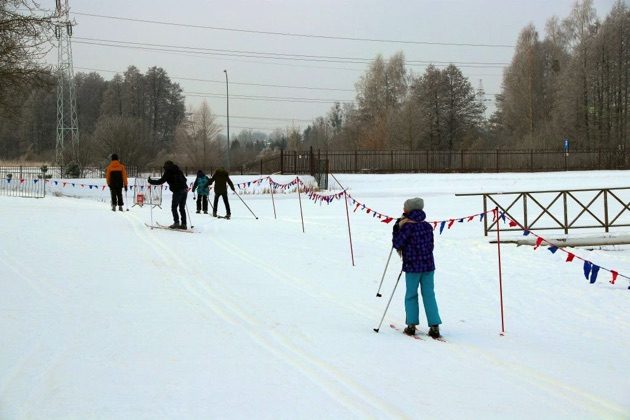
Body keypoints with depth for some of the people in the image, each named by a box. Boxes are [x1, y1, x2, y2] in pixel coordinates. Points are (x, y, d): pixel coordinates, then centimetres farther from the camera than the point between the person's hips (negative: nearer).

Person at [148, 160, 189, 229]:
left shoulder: (168, 172, 1)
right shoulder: (178, 170, 20)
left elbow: (161, 181, -3)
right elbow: (185, 179, 25)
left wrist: (151, 181, 8)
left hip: (177, 191, -7)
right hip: (185, 190, 7)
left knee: (174, 207, 0)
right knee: (182, 208, 9)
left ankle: (176, 222, -10)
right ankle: (183, 224, 5)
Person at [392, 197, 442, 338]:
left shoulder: (408, 227, -13)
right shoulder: (428, 226, 5)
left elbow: (397, 243, -10)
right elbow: (430, 246, 13)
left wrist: (397, 228, -3)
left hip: (412, 267, -4)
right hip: (428, 265, 4)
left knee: (411, 296, 9)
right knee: (429, 295, 6)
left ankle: (411, 325, 7)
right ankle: (434, 326, 0)